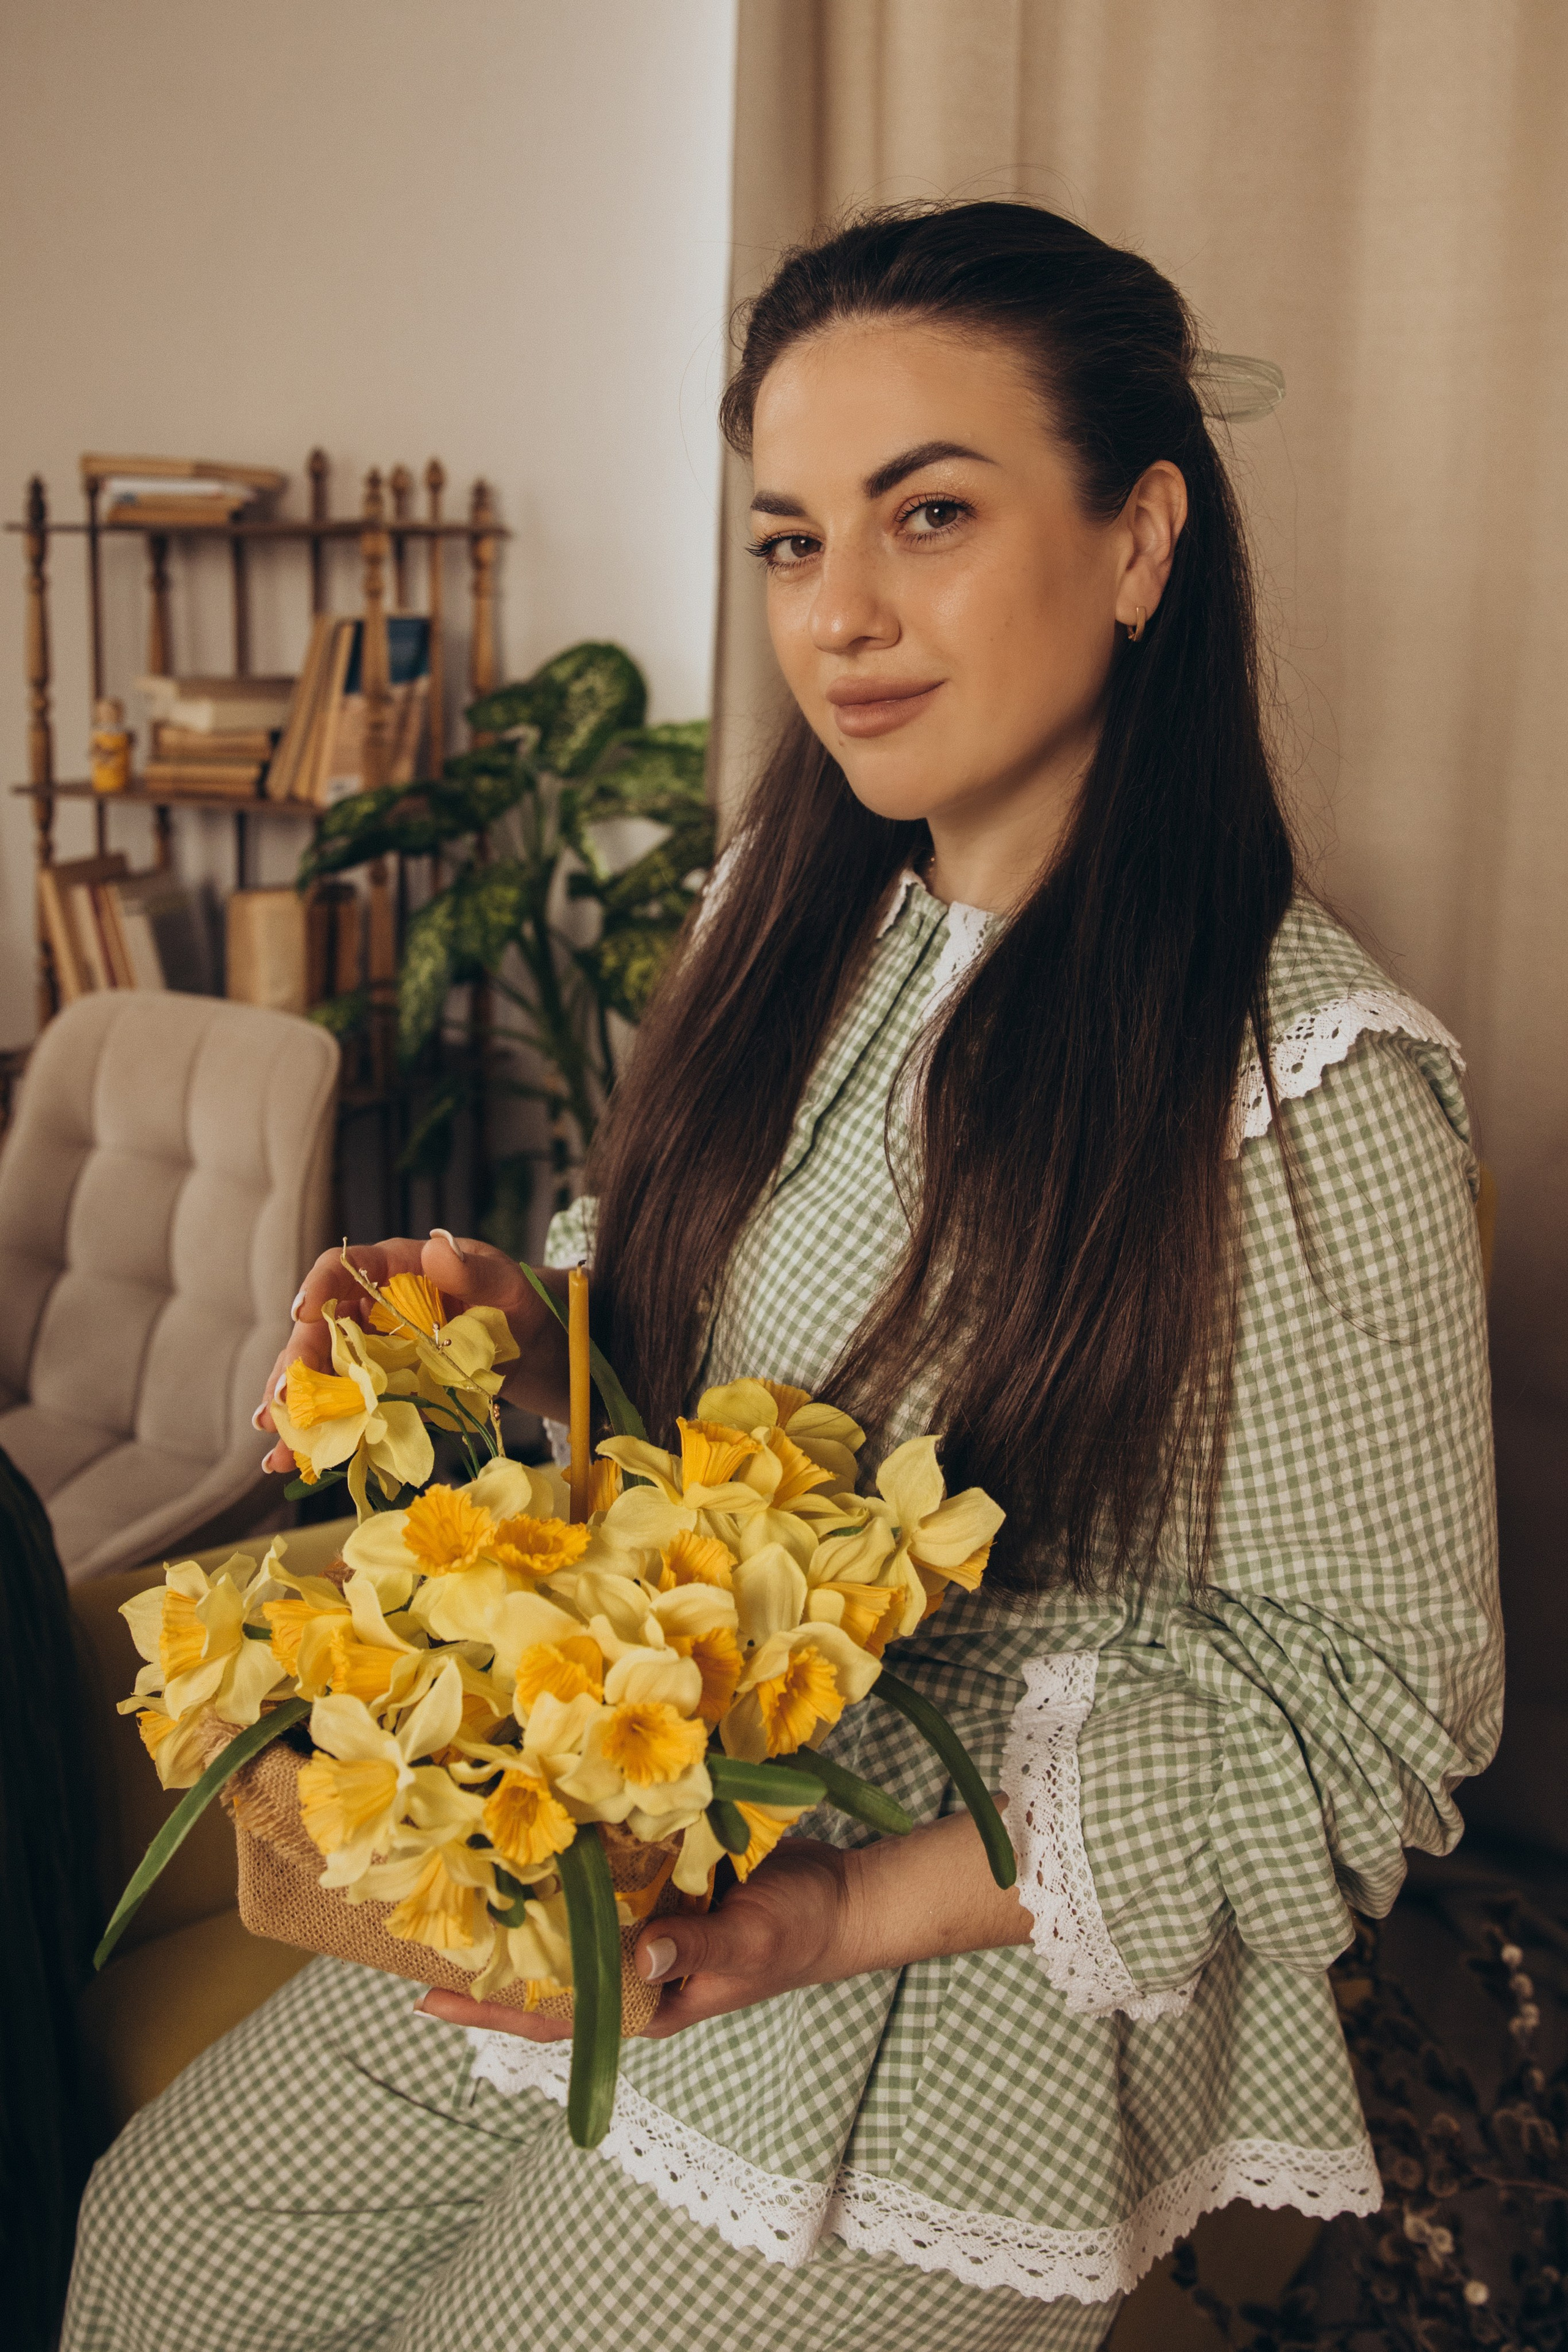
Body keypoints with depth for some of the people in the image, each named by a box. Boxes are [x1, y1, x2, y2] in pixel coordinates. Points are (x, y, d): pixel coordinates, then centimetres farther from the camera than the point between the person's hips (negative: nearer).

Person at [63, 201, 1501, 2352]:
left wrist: (854, 1908, -24)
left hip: (957, 2004, -6)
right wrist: (520, 1318, -10)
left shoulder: (1311, 1087, -23)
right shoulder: (787, 907, -1)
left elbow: (1369, 1705, -17)